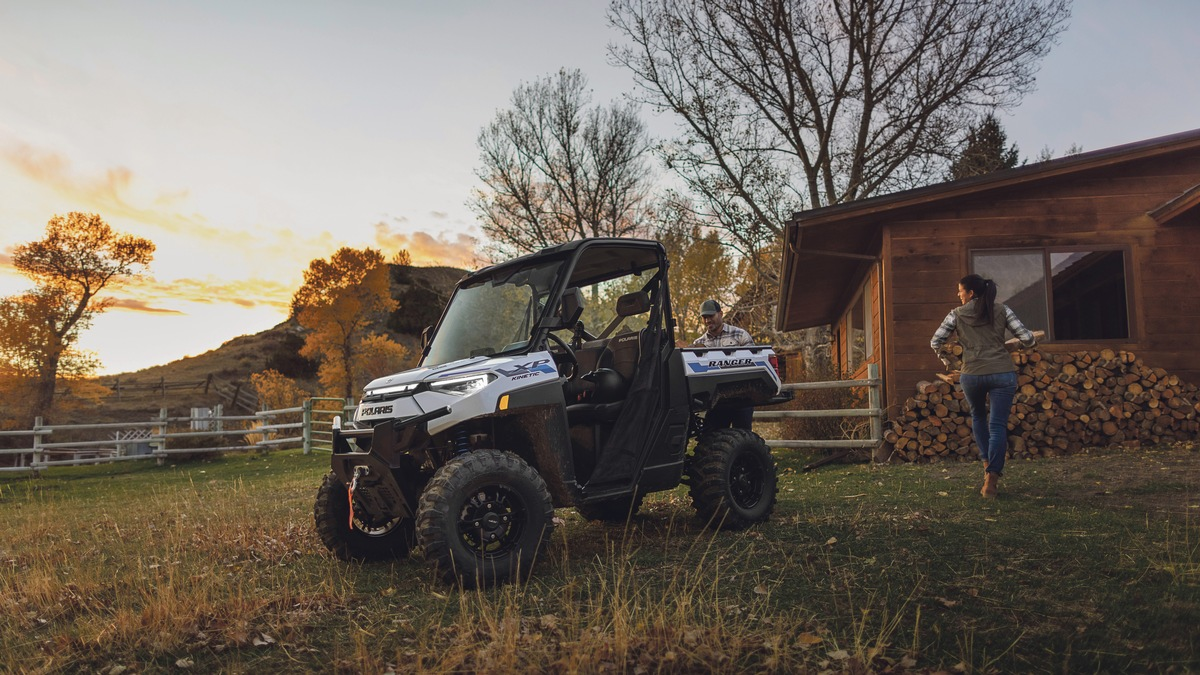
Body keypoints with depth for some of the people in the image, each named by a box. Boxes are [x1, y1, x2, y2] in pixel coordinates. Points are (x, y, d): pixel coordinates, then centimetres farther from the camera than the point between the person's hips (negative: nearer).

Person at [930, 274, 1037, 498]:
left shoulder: (957, 314, 4)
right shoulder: (1002, 310, 6)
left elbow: (935, 342, 4)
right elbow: (1027, 339, 3)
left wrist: (946, 360, 23)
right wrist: (1032, 340, 26)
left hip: (972, 374, 0)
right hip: (1003, 373, 0)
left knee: (978, 417, 26)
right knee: (998, 425, 0)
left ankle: (987, 463, 21)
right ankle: (991, 477, -9)